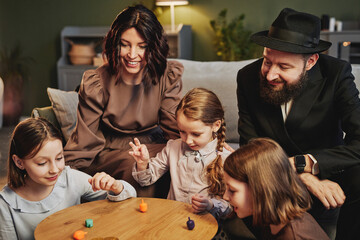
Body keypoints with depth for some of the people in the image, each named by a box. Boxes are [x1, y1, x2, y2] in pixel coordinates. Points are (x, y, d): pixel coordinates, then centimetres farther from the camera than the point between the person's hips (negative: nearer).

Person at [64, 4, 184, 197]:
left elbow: (175, 128, -7)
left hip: (152, 146, 2)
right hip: (109, 151, -2)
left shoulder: (168, 77, -7)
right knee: (135, 167, -33)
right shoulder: (96, 83, -13)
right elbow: (85, 140, -11)